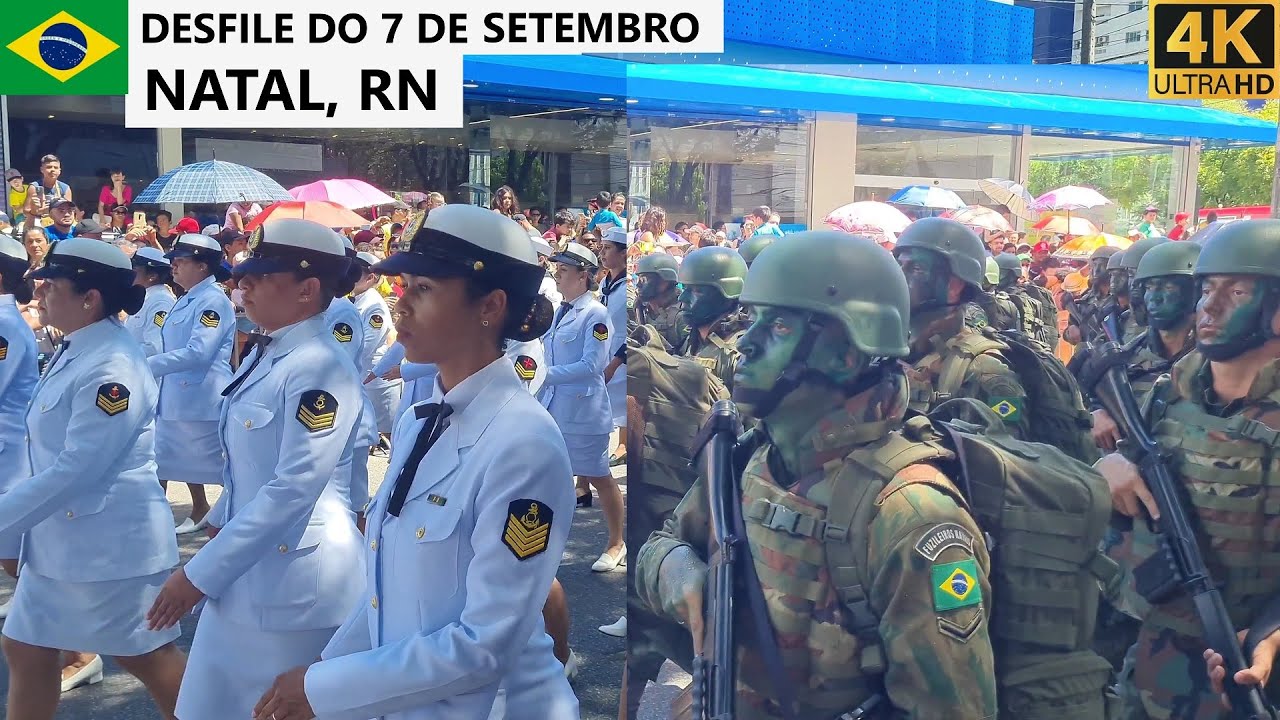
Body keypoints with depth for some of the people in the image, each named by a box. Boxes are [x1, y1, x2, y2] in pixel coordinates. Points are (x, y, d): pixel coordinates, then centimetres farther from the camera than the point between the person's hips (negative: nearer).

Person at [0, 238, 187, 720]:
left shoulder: (110, 367, -23)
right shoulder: (74, 353, 8)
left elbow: (77, 467, -26)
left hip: (113, 541, -10)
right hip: (58, 537, 10)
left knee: (145, 655, 4)